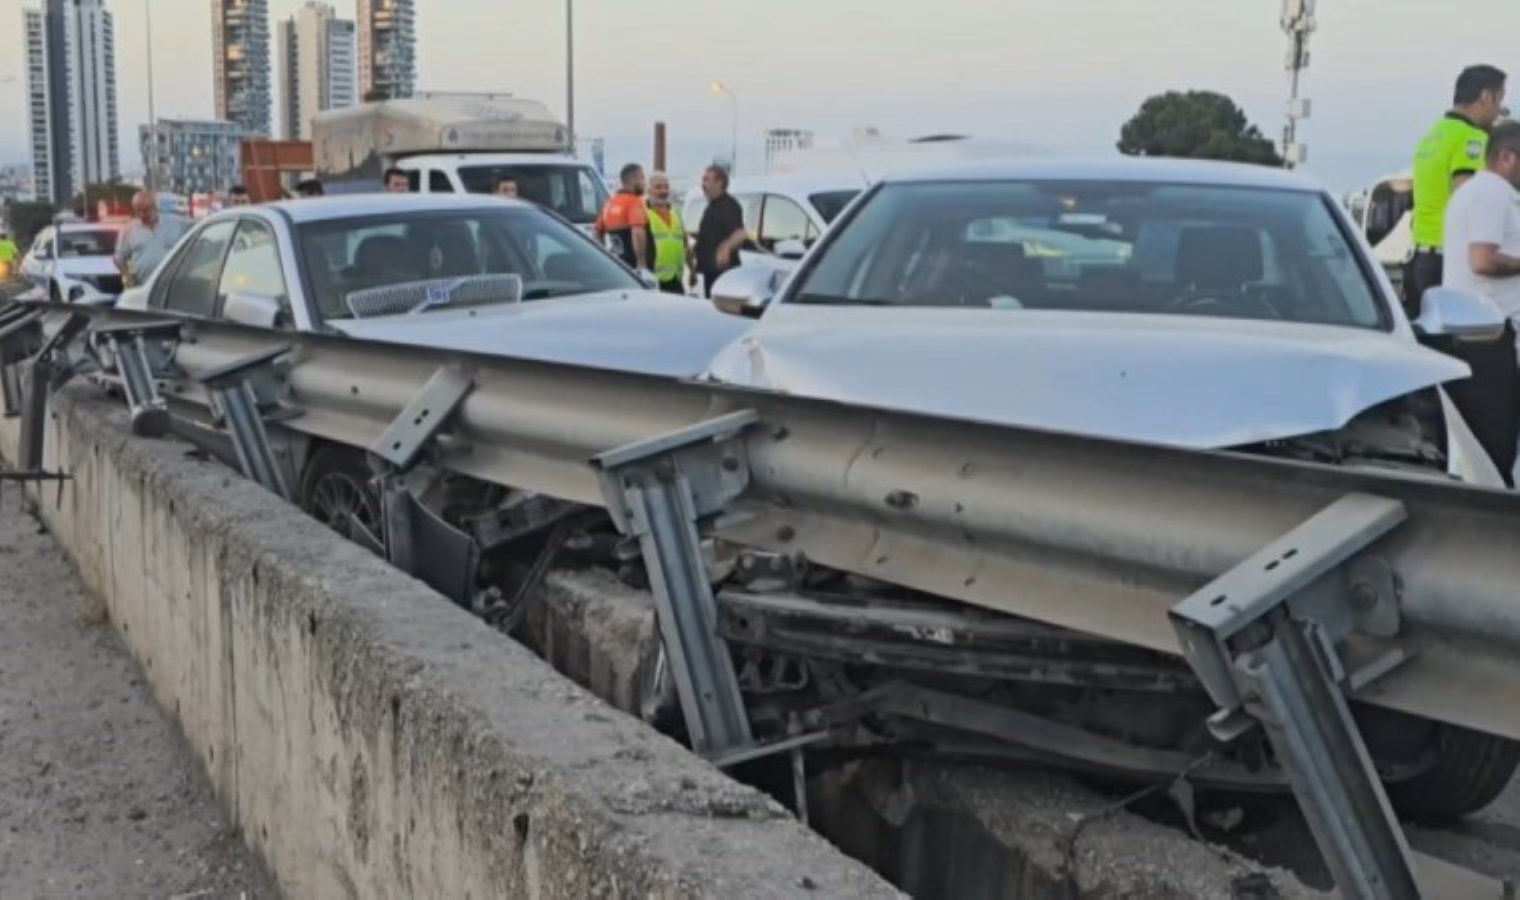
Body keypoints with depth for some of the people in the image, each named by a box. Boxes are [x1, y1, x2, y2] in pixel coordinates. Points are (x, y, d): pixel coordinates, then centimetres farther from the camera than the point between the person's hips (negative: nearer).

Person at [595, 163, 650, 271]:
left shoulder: (610, 203, 15)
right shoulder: (634, 201, -10)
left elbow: (597, 232, 21)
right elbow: (638, 233, -25)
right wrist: (642, 264, -25)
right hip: (633, 267, -8)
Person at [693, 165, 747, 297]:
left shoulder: (729, 205, -11)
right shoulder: (712, 206, 20)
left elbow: (740, 234, -26)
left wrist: (726, 247, -46)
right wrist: (695, 269, 27)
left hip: (723, 269, -10)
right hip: (710, 270, 10)